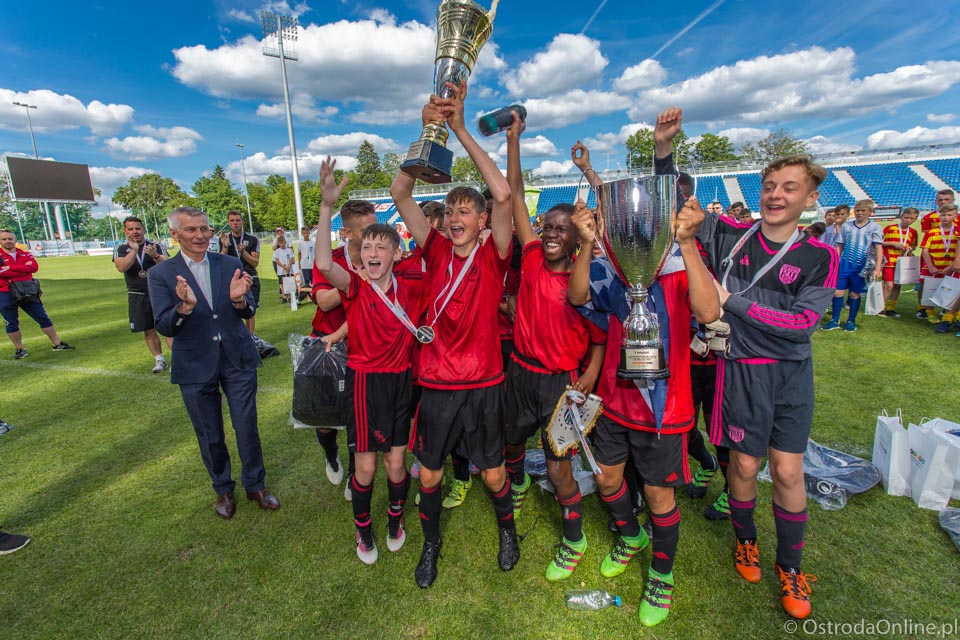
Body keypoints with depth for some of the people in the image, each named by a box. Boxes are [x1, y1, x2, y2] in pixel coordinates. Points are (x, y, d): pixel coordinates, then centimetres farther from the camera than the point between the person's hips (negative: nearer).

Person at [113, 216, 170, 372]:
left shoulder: (156, 246, 0)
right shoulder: (121, 249, 4)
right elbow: (121, 267, -14)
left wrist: (155, 256, -30)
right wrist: (134, 250, -21)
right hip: (137, 296, 2)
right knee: (149, 330, 7)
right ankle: (159, 360, 17)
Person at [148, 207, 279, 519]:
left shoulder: (230, 264, 0)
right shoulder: (161, 274, -4)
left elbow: (249, 312, -2)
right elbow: (164, 327, -10)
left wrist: (239, 299, -25)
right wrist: (185, 306, -30)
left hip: (238, 358, 1)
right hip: (195, 366, 0)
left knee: (247, 428, 9)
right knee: (210, 436, 15)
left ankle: (255, 484, 31)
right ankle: (223, 489, 38)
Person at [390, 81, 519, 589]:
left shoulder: (493, 256, -6)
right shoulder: (437, 252, -1)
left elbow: (503, 195, -21)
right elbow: (400, 193, -8)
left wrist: (461, 129, -18)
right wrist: (428, 129, -17)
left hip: (483, 384, -2)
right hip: (436, 384, 2)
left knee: (493, 473, 15)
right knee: (429, 474, 16)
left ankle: (507, 530, 47)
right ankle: (431, 544, 44)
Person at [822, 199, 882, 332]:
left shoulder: (875, 228, -1)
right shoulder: (846, 226, 5)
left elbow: (879, 248, -5)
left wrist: (878, 268, -14)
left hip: (861, 266, -2)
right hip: (844, 264, 2)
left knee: (855, 294, 7)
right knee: (838, 292, -1)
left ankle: (851, 321, 19)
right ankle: (835, 321, 10)